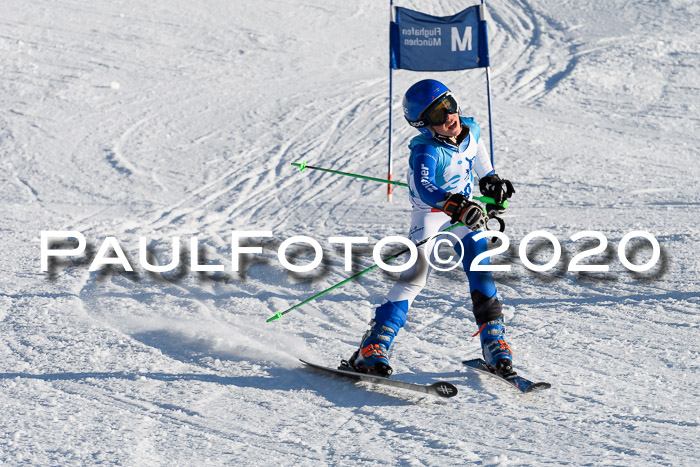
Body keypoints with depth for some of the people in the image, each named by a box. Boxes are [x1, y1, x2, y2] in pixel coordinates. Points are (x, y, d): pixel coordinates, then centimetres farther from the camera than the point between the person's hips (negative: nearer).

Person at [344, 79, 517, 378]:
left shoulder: (471, 131, -10)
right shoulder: (425, 151, -31)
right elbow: (423, 189, -50)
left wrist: (491, 182, 22)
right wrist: (457, 207, -63)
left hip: (465, 211, 6)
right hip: (430, 215, -6)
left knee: (482, 273, -2)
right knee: (416, 275, -18)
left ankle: (495, 346, 8)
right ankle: (372, 348, -20)